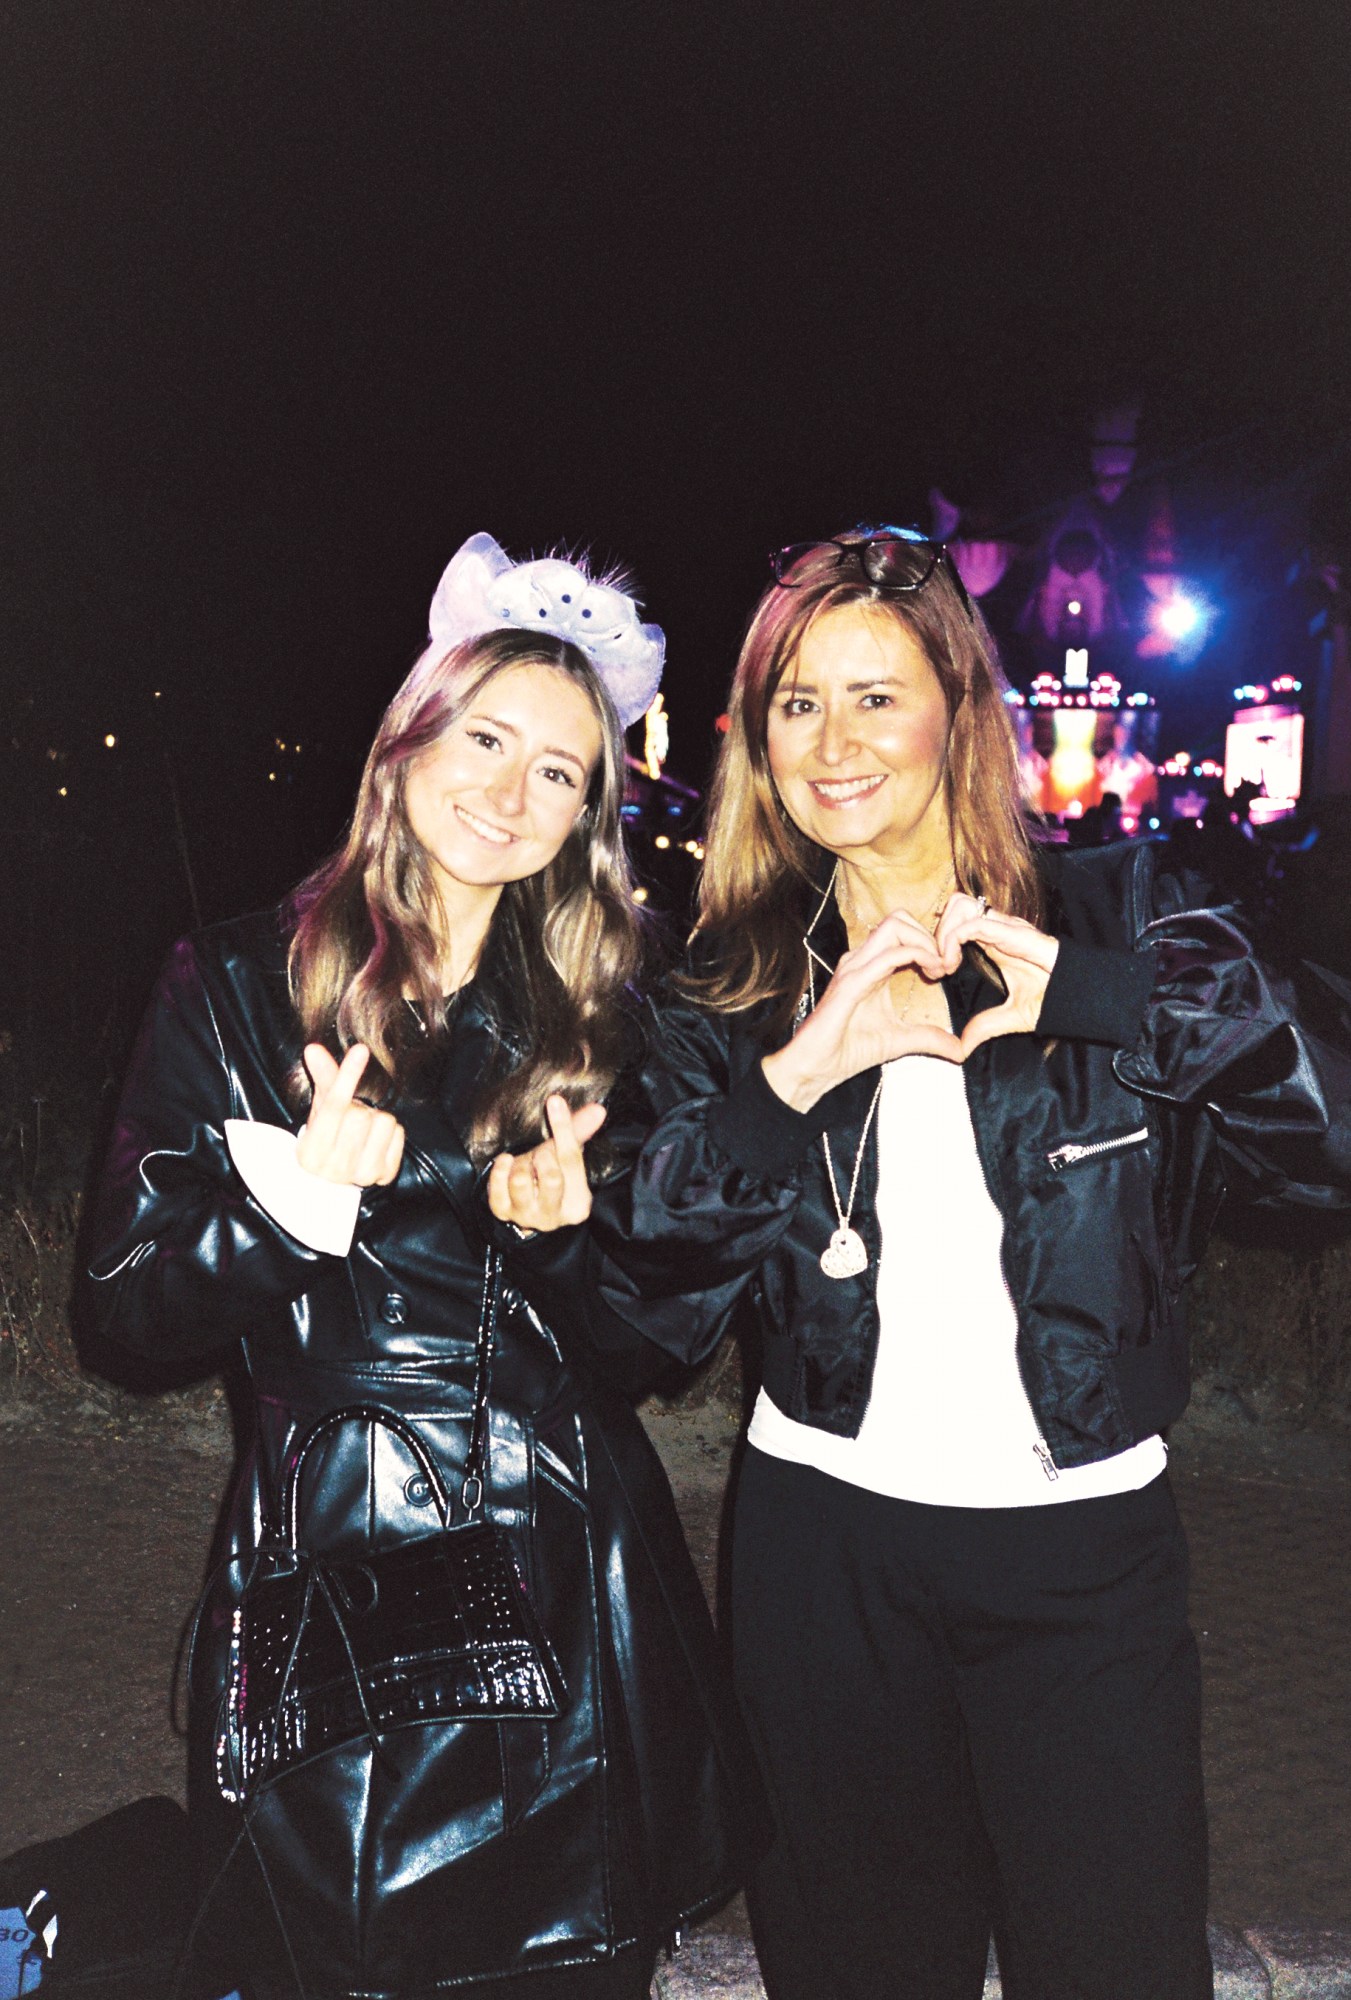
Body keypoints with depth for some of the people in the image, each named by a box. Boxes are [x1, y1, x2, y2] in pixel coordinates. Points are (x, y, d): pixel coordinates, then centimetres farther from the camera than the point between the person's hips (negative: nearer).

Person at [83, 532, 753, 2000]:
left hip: (572, 1587, 2)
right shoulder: (242, 983, -1)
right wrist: (295, 1196, -19)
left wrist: (579, 1233, -10)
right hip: (324, 1578, -2)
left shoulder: (604, 1010, 6)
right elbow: (132, 1297, -4)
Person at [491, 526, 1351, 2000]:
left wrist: (1072, 986, -25)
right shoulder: (736, 979, 2)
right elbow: (653, 1290, -6)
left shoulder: (1117, 913, -3)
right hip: (826, 1533, 2)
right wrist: (798, 1072, -19)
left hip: (1082, 1541, -1)